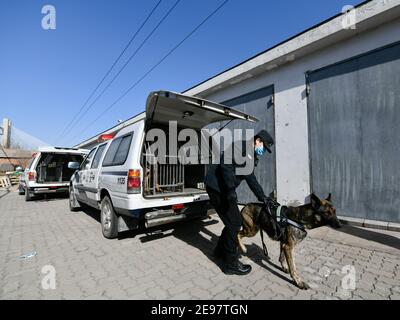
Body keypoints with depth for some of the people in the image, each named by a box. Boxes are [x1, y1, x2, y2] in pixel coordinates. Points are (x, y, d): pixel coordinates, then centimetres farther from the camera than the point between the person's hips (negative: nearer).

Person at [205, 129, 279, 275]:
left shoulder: (251, 156, 17)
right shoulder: (240, 146, -13)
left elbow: (251, 179, 17)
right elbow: (225, 165, -26)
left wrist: (263, 198, 12)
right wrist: (231, 190, -27)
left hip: (224, 189, 10)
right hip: (217, 187, -10)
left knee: (235, 221, 15)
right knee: (234, 223, -3)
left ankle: (220, 250, 35)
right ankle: (231, 264, 13)